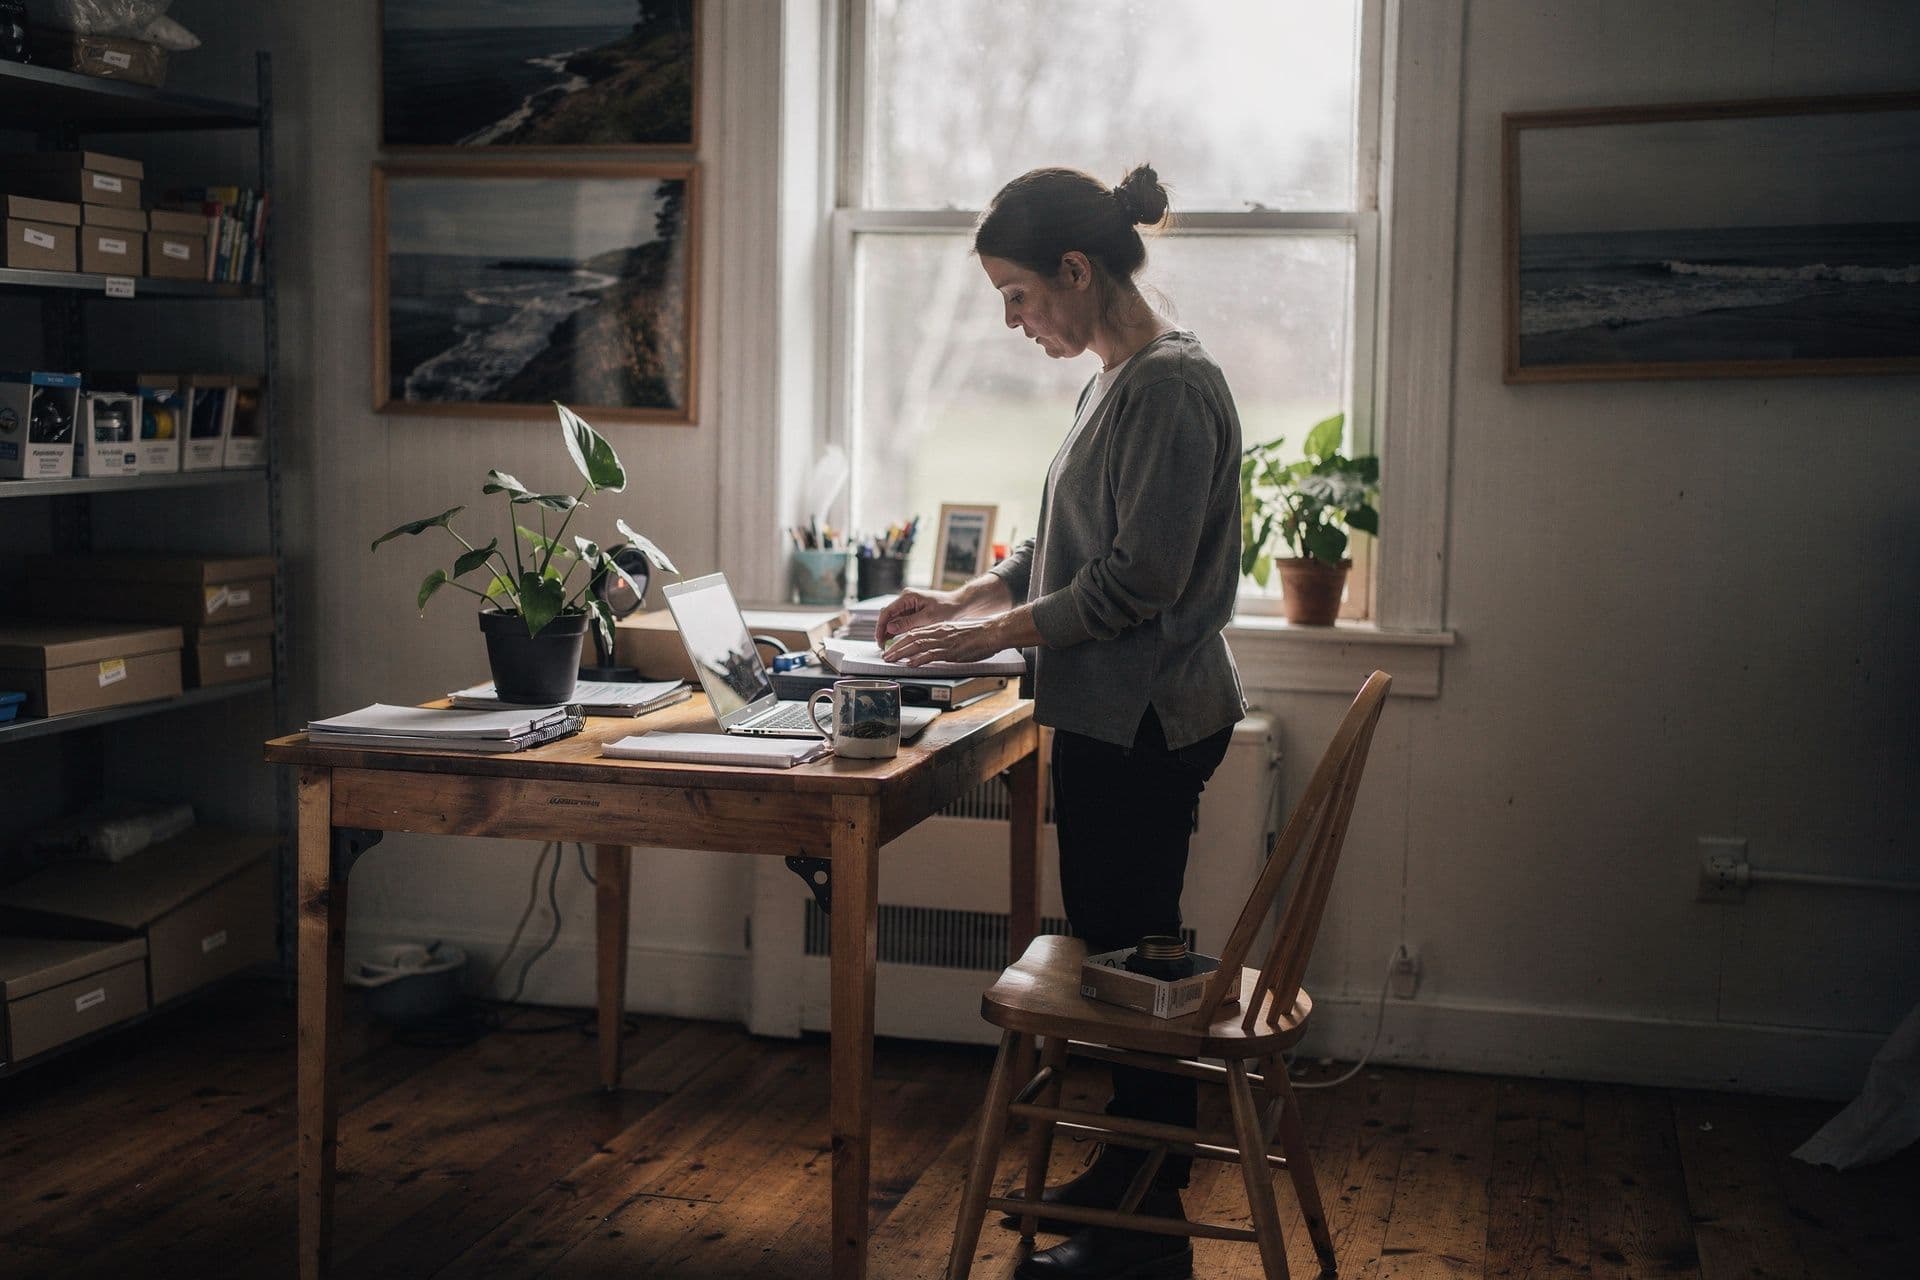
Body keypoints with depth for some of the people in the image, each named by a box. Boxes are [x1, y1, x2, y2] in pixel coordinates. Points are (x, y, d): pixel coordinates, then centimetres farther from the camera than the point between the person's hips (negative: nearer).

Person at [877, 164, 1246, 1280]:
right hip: (1110, 717, 10)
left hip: (1148, 723, -10)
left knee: (1133, 952, -1)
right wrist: (965, 600, 10)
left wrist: (999, 633, -14)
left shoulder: (1173, 383, -16)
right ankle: (1127, 1176, 31)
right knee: (1113, 946, 17)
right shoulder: (1116, 382, 14)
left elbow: (1140, 575, -21)